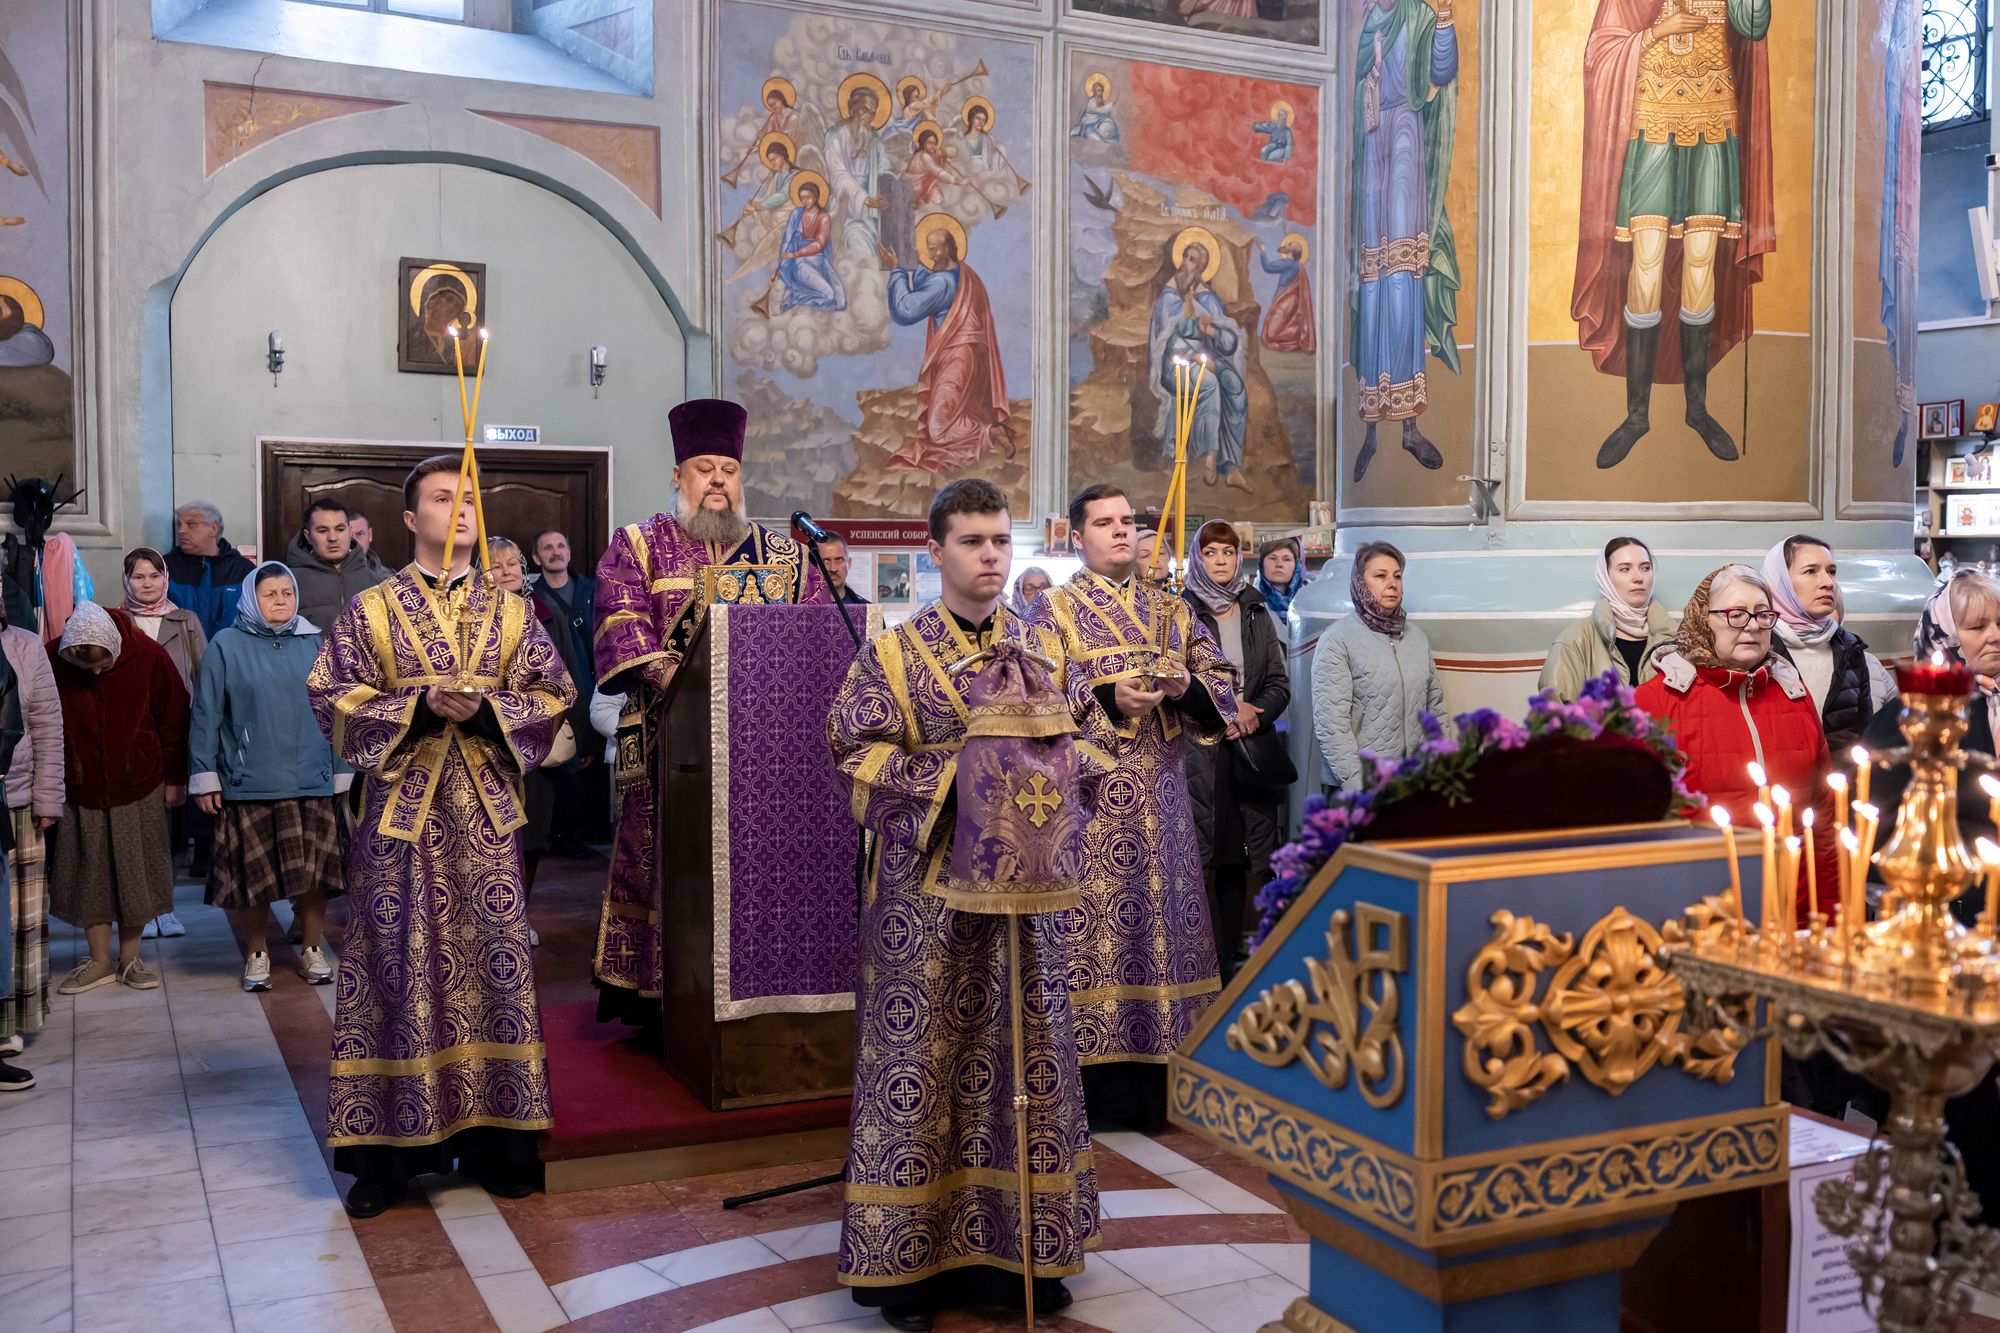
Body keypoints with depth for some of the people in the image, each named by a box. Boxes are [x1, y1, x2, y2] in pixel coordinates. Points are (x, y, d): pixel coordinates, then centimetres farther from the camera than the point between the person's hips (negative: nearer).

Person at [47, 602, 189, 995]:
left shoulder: (147, 656, -13)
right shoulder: (54, 663, -12)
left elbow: (174, 718, -4)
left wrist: (173, 778, 1)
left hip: (139, 787, -1)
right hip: (82, 790, 1)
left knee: (135, 874, 7)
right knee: (89, 876, 6)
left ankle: (129, 959, 19)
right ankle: (100, 962, 18)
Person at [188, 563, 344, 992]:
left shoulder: (314, 643, 5)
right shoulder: (227, 647, 0)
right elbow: (206, 715, -1)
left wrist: (342, 771, 7)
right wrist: (204, 777, -3)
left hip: (311, 781, 2)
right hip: (248, 782, -1)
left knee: (315, 870, 6)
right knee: (253, 872, 6)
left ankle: (313, 950, 22)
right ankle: (256, 954, 22)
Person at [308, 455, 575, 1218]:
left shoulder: (510, 613, 10)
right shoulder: (370, 611, 5)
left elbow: (553, 696, 6)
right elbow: (333, 696, -2)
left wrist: (487, 710, -12)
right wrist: (420, 706, -15)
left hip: (486, 811, 2)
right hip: (401, 810, -2)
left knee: (494, 963, 2)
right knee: (397, 969, -1)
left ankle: (493, 1140, 12)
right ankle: (386, 1153, 8)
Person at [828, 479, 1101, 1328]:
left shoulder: (1046, 650, 8)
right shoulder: (891, 655, -1)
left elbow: (1092, 740, 8)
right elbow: (856, 755, -8)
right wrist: (956, 774, -18)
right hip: (925, 887, -3)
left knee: (1026, 1054, 8)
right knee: (917, 1058, 0)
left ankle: (1025, 1249, 20)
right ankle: (907, 1255, 11)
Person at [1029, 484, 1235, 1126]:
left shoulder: (1171, 608, 16)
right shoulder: (1055, 609, 3)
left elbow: (1222, 684, 11)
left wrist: (1188, 686, -10)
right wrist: (1109, 698, -19)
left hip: (1162, 797, 4)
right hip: (1088, 795, -4)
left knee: (1161, 923, 5)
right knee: (1091, 932, -6)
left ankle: (1156, 1083, 14)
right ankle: (1097, 1084, 3)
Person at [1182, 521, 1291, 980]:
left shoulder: (1257, 613, 15)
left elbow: (1280, 684, 12)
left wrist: (1253, 714, -7)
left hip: (1250, 749, 3)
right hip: (1197, 750, -3)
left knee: (1240, 858, 2)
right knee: (1197, 857, -8)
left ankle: (1230, 960, 11)